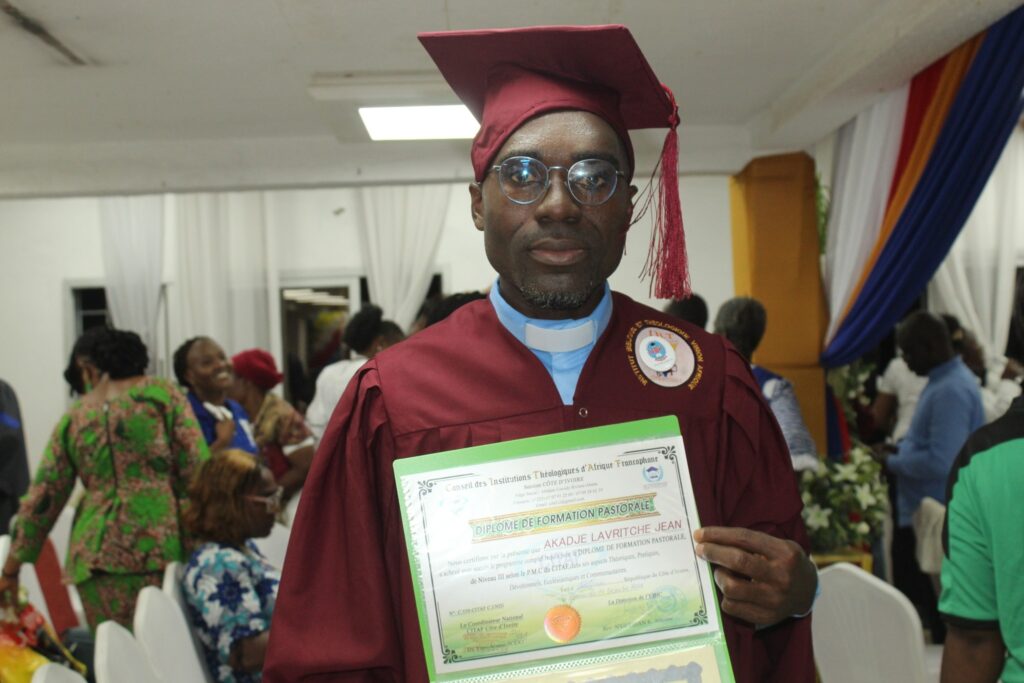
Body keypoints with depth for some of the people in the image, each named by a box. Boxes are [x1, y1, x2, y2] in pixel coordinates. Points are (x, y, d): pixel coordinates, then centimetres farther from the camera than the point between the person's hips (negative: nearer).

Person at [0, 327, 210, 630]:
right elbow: (196, 468, -2)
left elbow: (42, 498, 14)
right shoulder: (162, 393, 6)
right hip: (161, 545, -3)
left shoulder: (74, 417, 14)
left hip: (96, 556, 3)